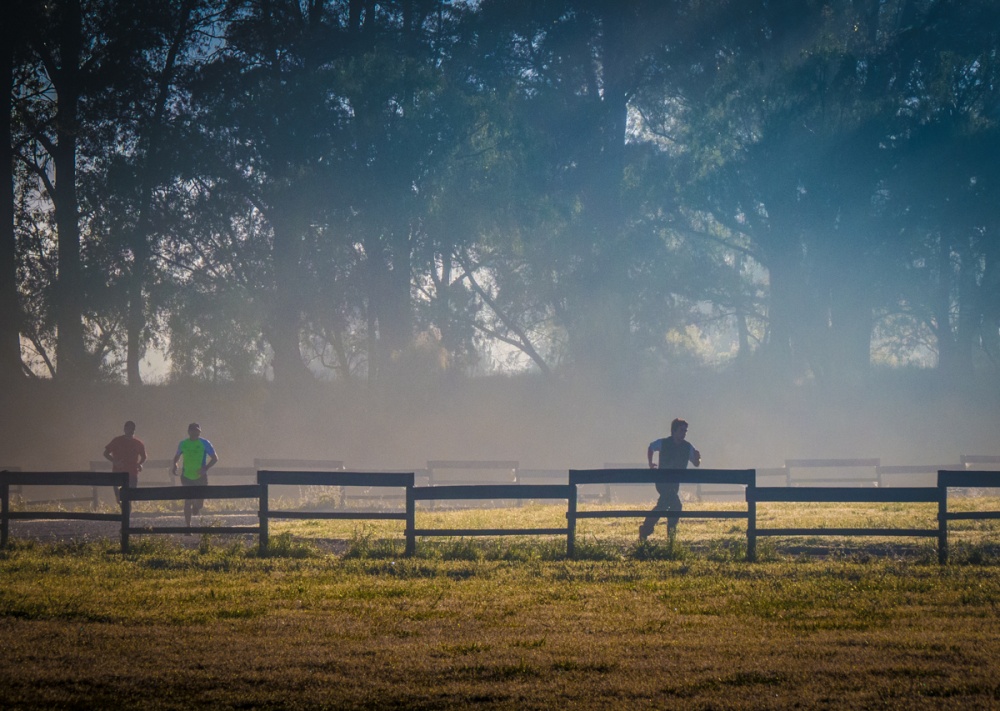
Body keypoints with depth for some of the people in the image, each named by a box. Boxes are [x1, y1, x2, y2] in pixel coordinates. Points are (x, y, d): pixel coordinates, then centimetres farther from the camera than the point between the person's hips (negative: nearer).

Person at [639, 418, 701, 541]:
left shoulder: (688, 447, -3)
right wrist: (650, 463, 7)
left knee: (662, 506, 11)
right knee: (675, 505, -20)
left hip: (675, 483, 5)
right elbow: (650, 447, 11)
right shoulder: (663, 443, -9)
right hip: (662, 481, -5)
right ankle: (671, 532, -10)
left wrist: (697, 458, -25)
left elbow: (696, 464, -3)